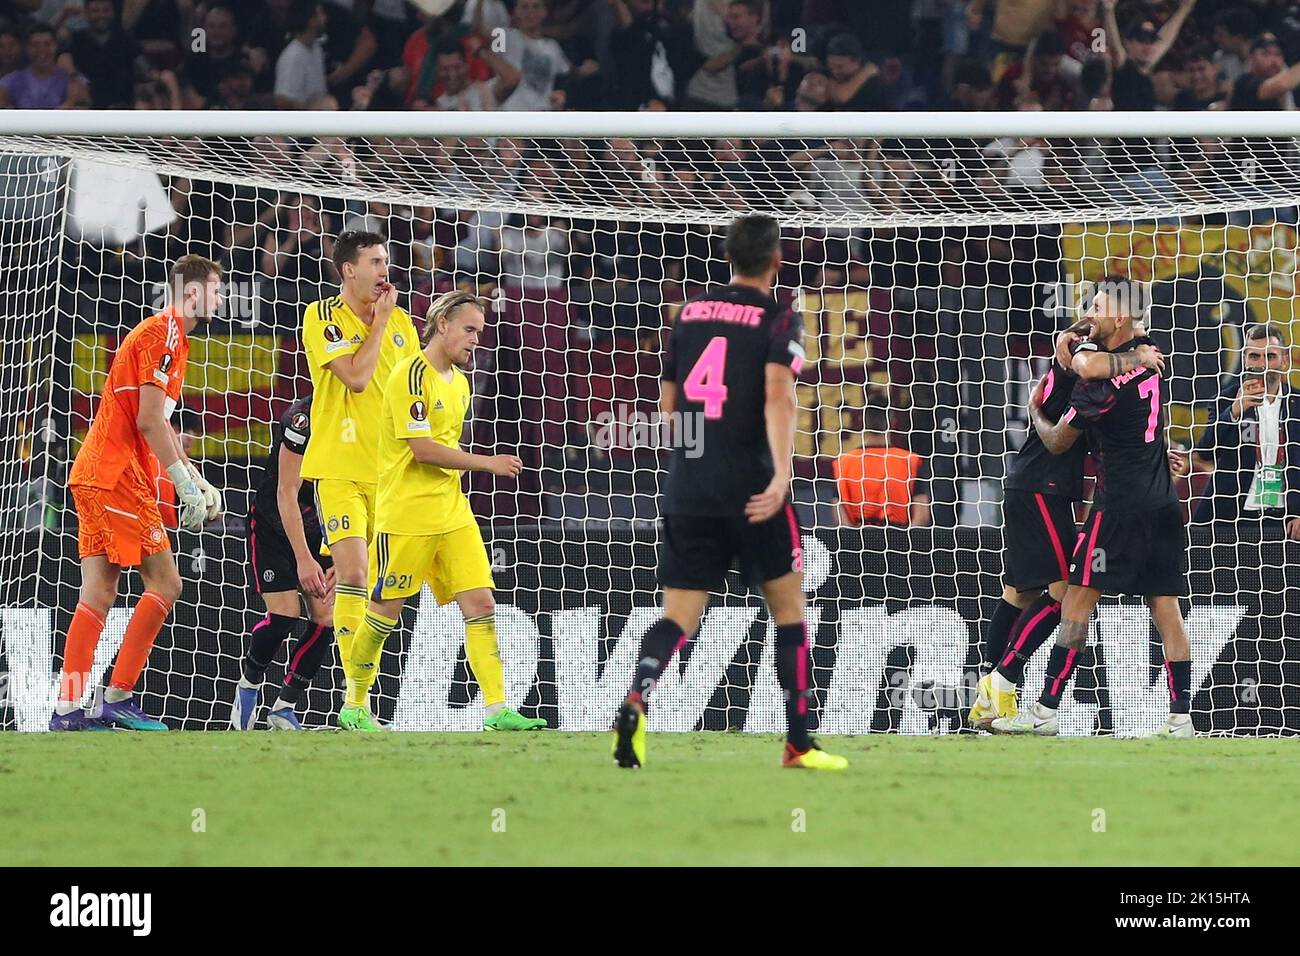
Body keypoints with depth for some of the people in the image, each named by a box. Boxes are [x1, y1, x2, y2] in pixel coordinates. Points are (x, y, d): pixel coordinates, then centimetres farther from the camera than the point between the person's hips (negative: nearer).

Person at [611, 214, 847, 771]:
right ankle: (799, 742, 12)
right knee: (788, 609, 12)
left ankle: (636, 700, -27)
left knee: (679, 616, 2)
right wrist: (781, 473, -27)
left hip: (685, 487, 4)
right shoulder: (778, 318, -2)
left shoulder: (691, 312, 12)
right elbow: (778, 394, -19)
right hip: (749, 489, -4)